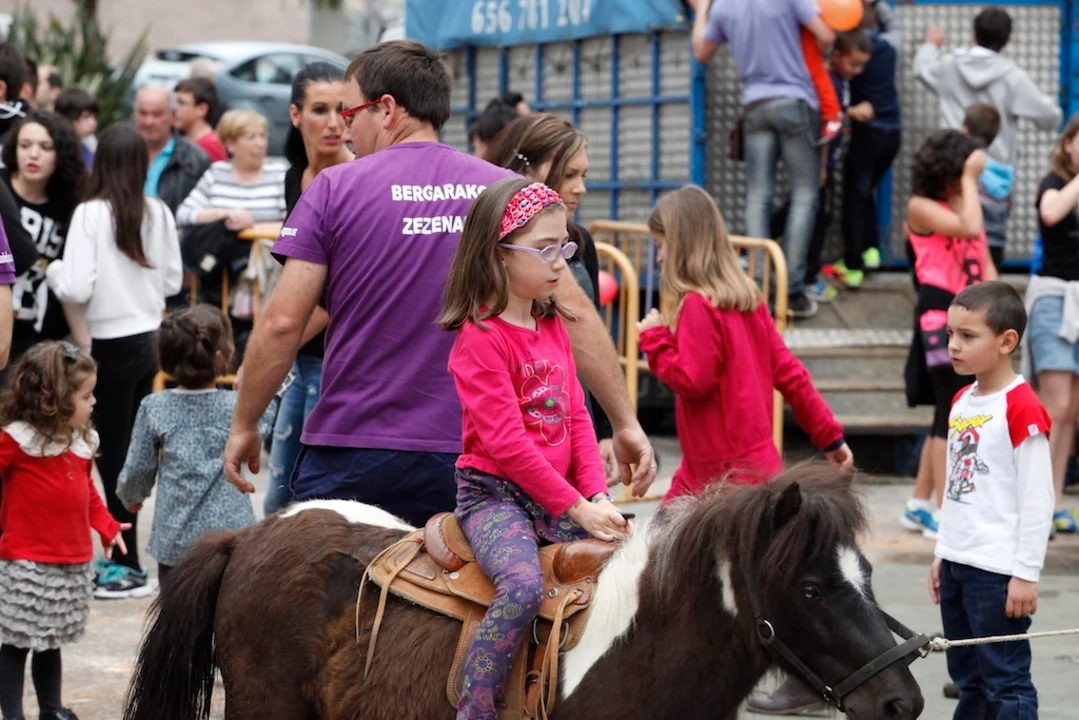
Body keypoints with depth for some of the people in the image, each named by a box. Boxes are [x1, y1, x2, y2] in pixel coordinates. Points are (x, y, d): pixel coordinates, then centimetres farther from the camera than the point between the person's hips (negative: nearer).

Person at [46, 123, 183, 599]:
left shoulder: (91, 215, -15)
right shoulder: (158, 213, 0)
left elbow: (77, 289, -19)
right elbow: (173, 281, 10)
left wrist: (54, 271, 1)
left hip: (112, 345, -5)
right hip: (149, 340, 5)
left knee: (114, 454, 1)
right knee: (131, 451, 13)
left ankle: (129, 567, 3)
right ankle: (124, 556, 20)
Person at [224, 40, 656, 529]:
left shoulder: (335, 189, -2)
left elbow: (281, 323, -5)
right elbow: (573, 312, 1)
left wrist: (244, 425, 6)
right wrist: (625, 422, 6)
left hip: (350, 452, -2)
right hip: (465, 459, 2)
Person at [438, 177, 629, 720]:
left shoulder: (553, 328, 13)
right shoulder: (480, 338, -12)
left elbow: (576, 417, 12)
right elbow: (506, 442, -18)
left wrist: (597, 497, -2)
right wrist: (576, 508, -18)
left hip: (562, 499, 8)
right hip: (494, 493, -8)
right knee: (524, 585, -32)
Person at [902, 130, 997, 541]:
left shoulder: (964, 203, 15)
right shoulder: (921, 207, -8)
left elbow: (984, 262, 15)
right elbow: (967, 227, -25)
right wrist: (969, 179, -15)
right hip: (940, 315, -8)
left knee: (949, 415, 12)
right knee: (953, 413, -11)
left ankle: (919, 505, 21)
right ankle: (944, 514, -10)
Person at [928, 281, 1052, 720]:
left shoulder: (1022, 408, -15)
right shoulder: (961, 402, 11)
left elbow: (1037, 499, -16)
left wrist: (1026, 574, -17)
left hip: (998, 569, -9)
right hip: (958, 564, 9)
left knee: (1005, 680, -5)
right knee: (968, 679, 17)